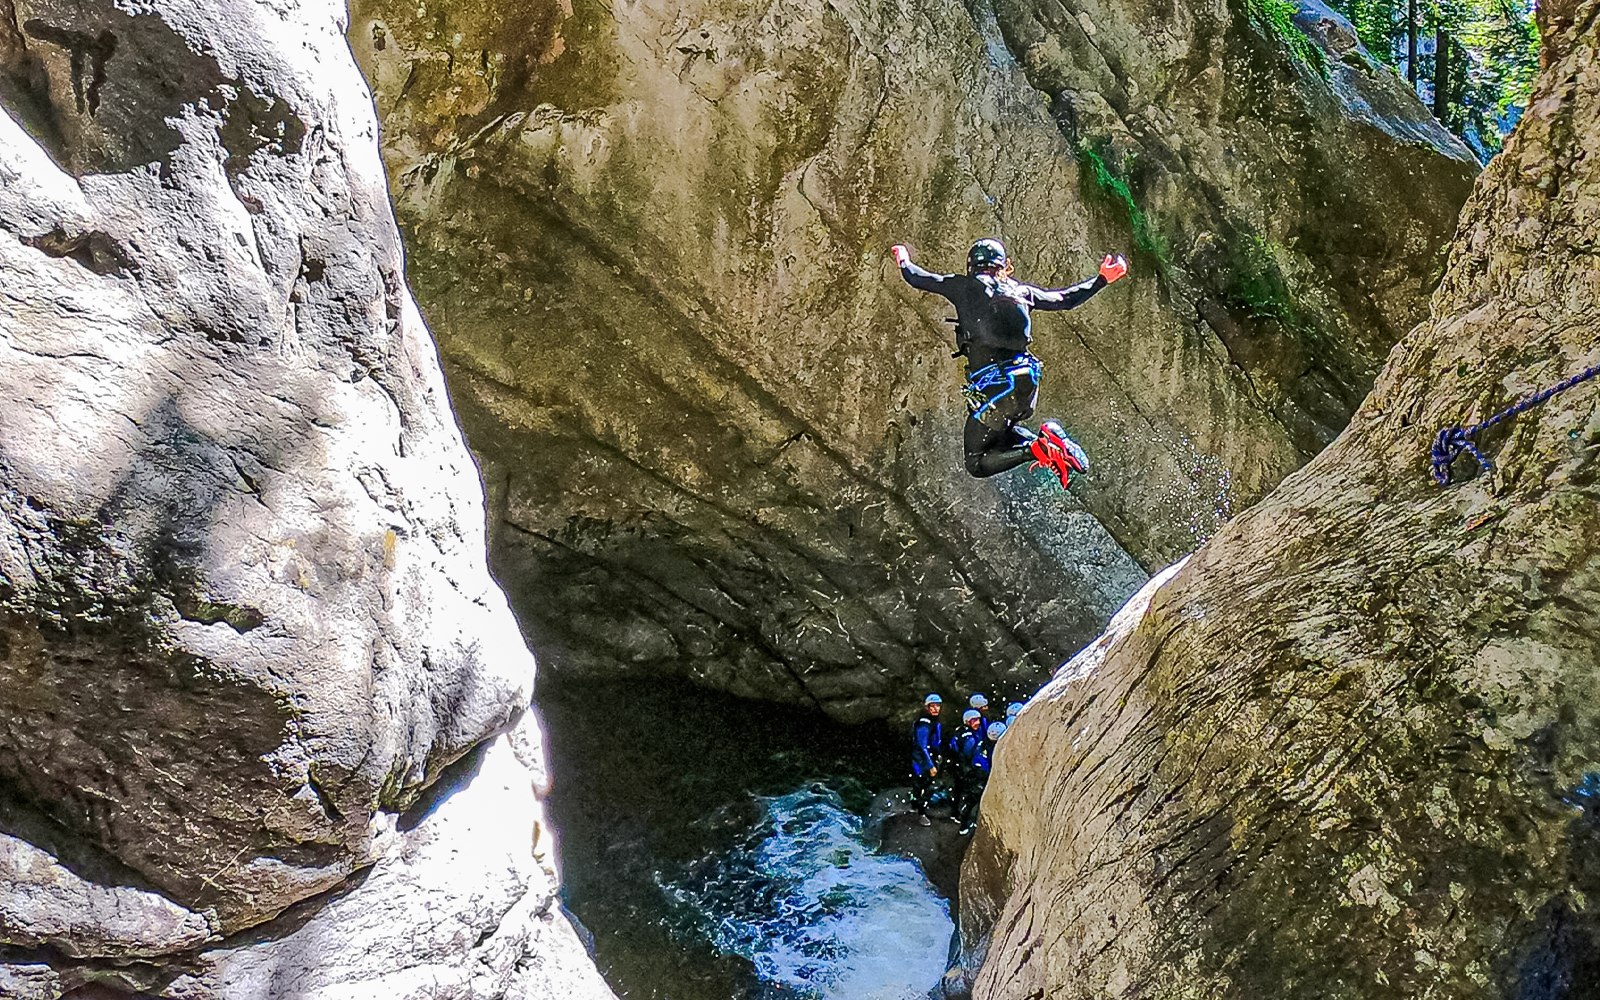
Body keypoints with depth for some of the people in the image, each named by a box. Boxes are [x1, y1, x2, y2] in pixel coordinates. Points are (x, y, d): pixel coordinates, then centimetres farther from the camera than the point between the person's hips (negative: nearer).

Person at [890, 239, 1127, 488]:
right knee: (1002, 432, 33)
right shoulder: (1021, 290, 13)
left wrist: (903, 260, 35)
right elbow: (1066, 299, 23)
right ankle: (1053, 442, 4)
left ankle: (1034, 449, -20)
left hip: (992, 388, -5)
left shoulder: (963, 286, 4)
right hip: (1027, 382, 5)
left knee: (977, 464, 5)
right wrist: (1102, 279, 36)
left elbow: (916, 278, 14)